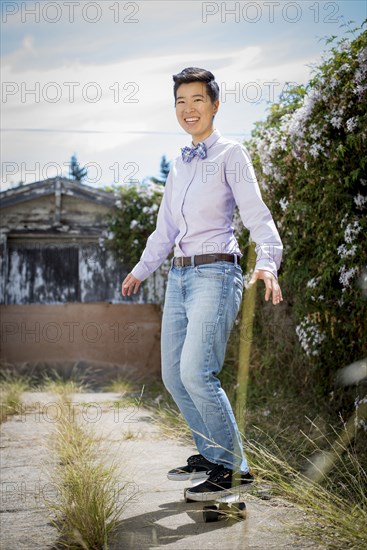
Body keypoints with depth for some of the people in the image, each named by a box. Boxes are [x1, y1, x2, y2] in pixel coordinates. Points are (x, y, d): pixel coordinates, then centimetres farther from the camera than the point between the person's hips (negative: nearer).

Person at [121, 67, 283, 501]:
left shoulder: (230, 155, -3)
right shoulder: (180, 165, 17)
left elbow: (257, 216, -13)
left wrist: (267, 262, -30)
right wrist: (141, 270, 33)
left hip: (216, 274, -7)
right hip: (179, 277, 8)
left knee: (196, 373, -18)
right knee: (173, 375, 7)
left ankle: (233, 467, -6)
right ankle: (210, 453, 22)